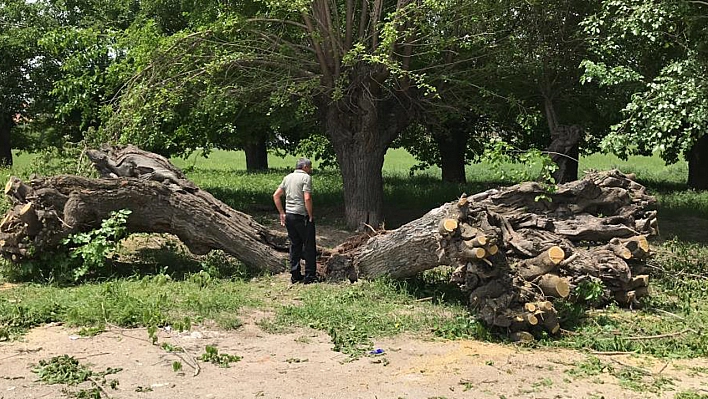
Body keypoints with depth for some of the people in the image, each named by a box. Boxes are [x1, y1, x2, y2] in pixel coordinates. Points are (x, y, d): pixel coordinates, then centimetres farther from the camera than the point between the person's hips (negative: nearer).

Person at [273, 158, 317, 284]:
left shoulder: (288, 178, 13)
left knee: (294, 245, 14)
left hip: (289, 216, 7)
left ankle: (295, 275, 17)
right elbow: (307, 199, -19)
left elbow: (276, 196, 13)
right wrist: (310, 216, -10)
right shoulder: (306, 177, -9)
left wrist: (282, 213, 15)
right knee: (309, 246, 2)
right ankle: (309, 276, 4)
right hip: (302, 216, -7)